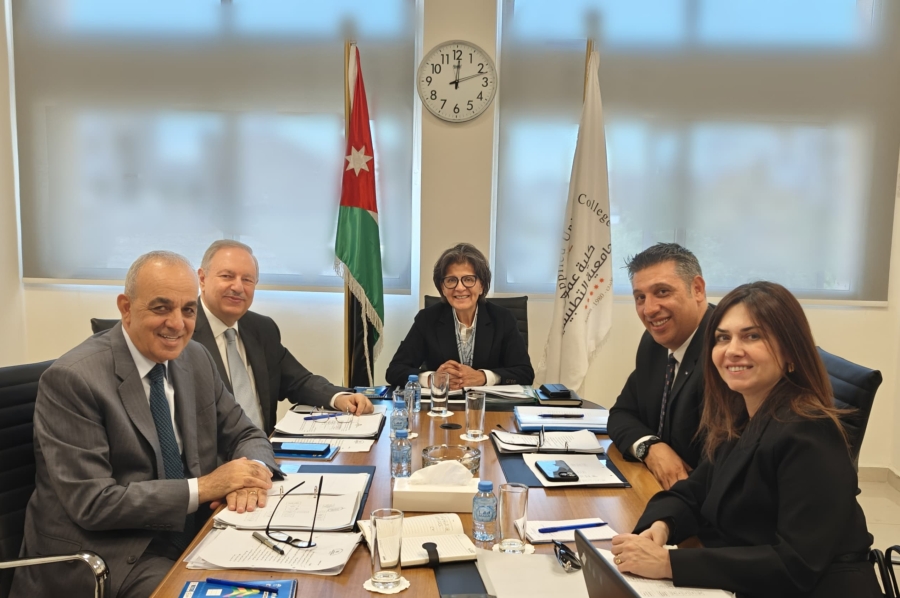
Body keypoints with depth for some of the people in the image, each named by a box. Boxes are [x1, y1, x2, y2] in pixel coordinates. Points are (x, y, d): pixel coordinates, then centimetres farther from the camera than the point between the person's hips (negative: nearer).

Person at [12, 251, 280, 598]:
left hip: (190, 536, 6)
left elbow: (245, 436, 9)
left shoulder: (197, 359, 3)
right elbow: (92, 502, -19)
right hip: (108, 557, -6)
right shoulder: (72, 379, -16)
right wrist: (204, 487, -23)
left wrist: (251, 473, -15)